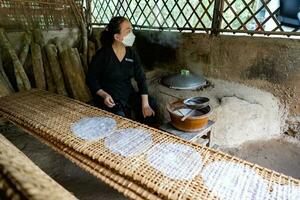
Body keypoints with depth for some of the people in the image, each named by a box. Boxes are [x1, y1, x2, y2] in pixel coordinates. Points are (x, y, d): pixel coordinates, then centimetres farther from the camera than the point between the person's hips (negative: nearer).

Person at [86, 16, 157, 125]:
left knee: (151, 105, -15)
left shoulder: (132, 53, 1)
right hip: (109, 97, -4)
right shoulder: (102, 54, -12)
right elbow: (90, 79, -6)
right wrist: (104, 95, -24)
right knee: (120, 116, -32)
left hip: (128, 94, 5)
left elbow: (141, 78, -3)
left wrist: (145, 103, -15)